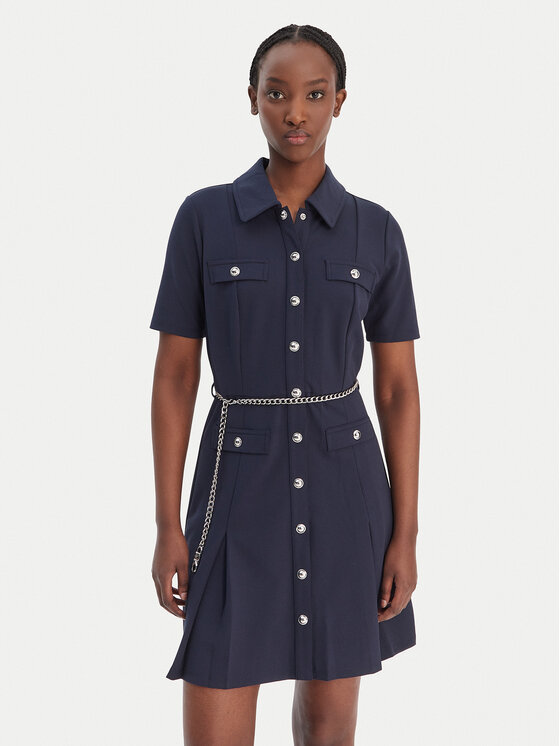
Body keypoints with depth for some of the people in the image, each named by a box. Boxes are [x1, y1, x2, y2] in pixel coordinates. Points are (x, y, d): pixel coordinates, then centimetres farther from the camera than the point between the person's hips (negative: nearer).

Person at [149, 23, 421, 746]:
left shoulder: (376, 231, 0)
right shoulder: (203, 217, -4)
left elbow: (399, 386, 2)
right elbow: (173, 375, -2)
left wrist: (405, 534, -2)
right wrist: (167, 526, -5)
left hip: (345, 486, 1)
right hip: (240, 482, -1)